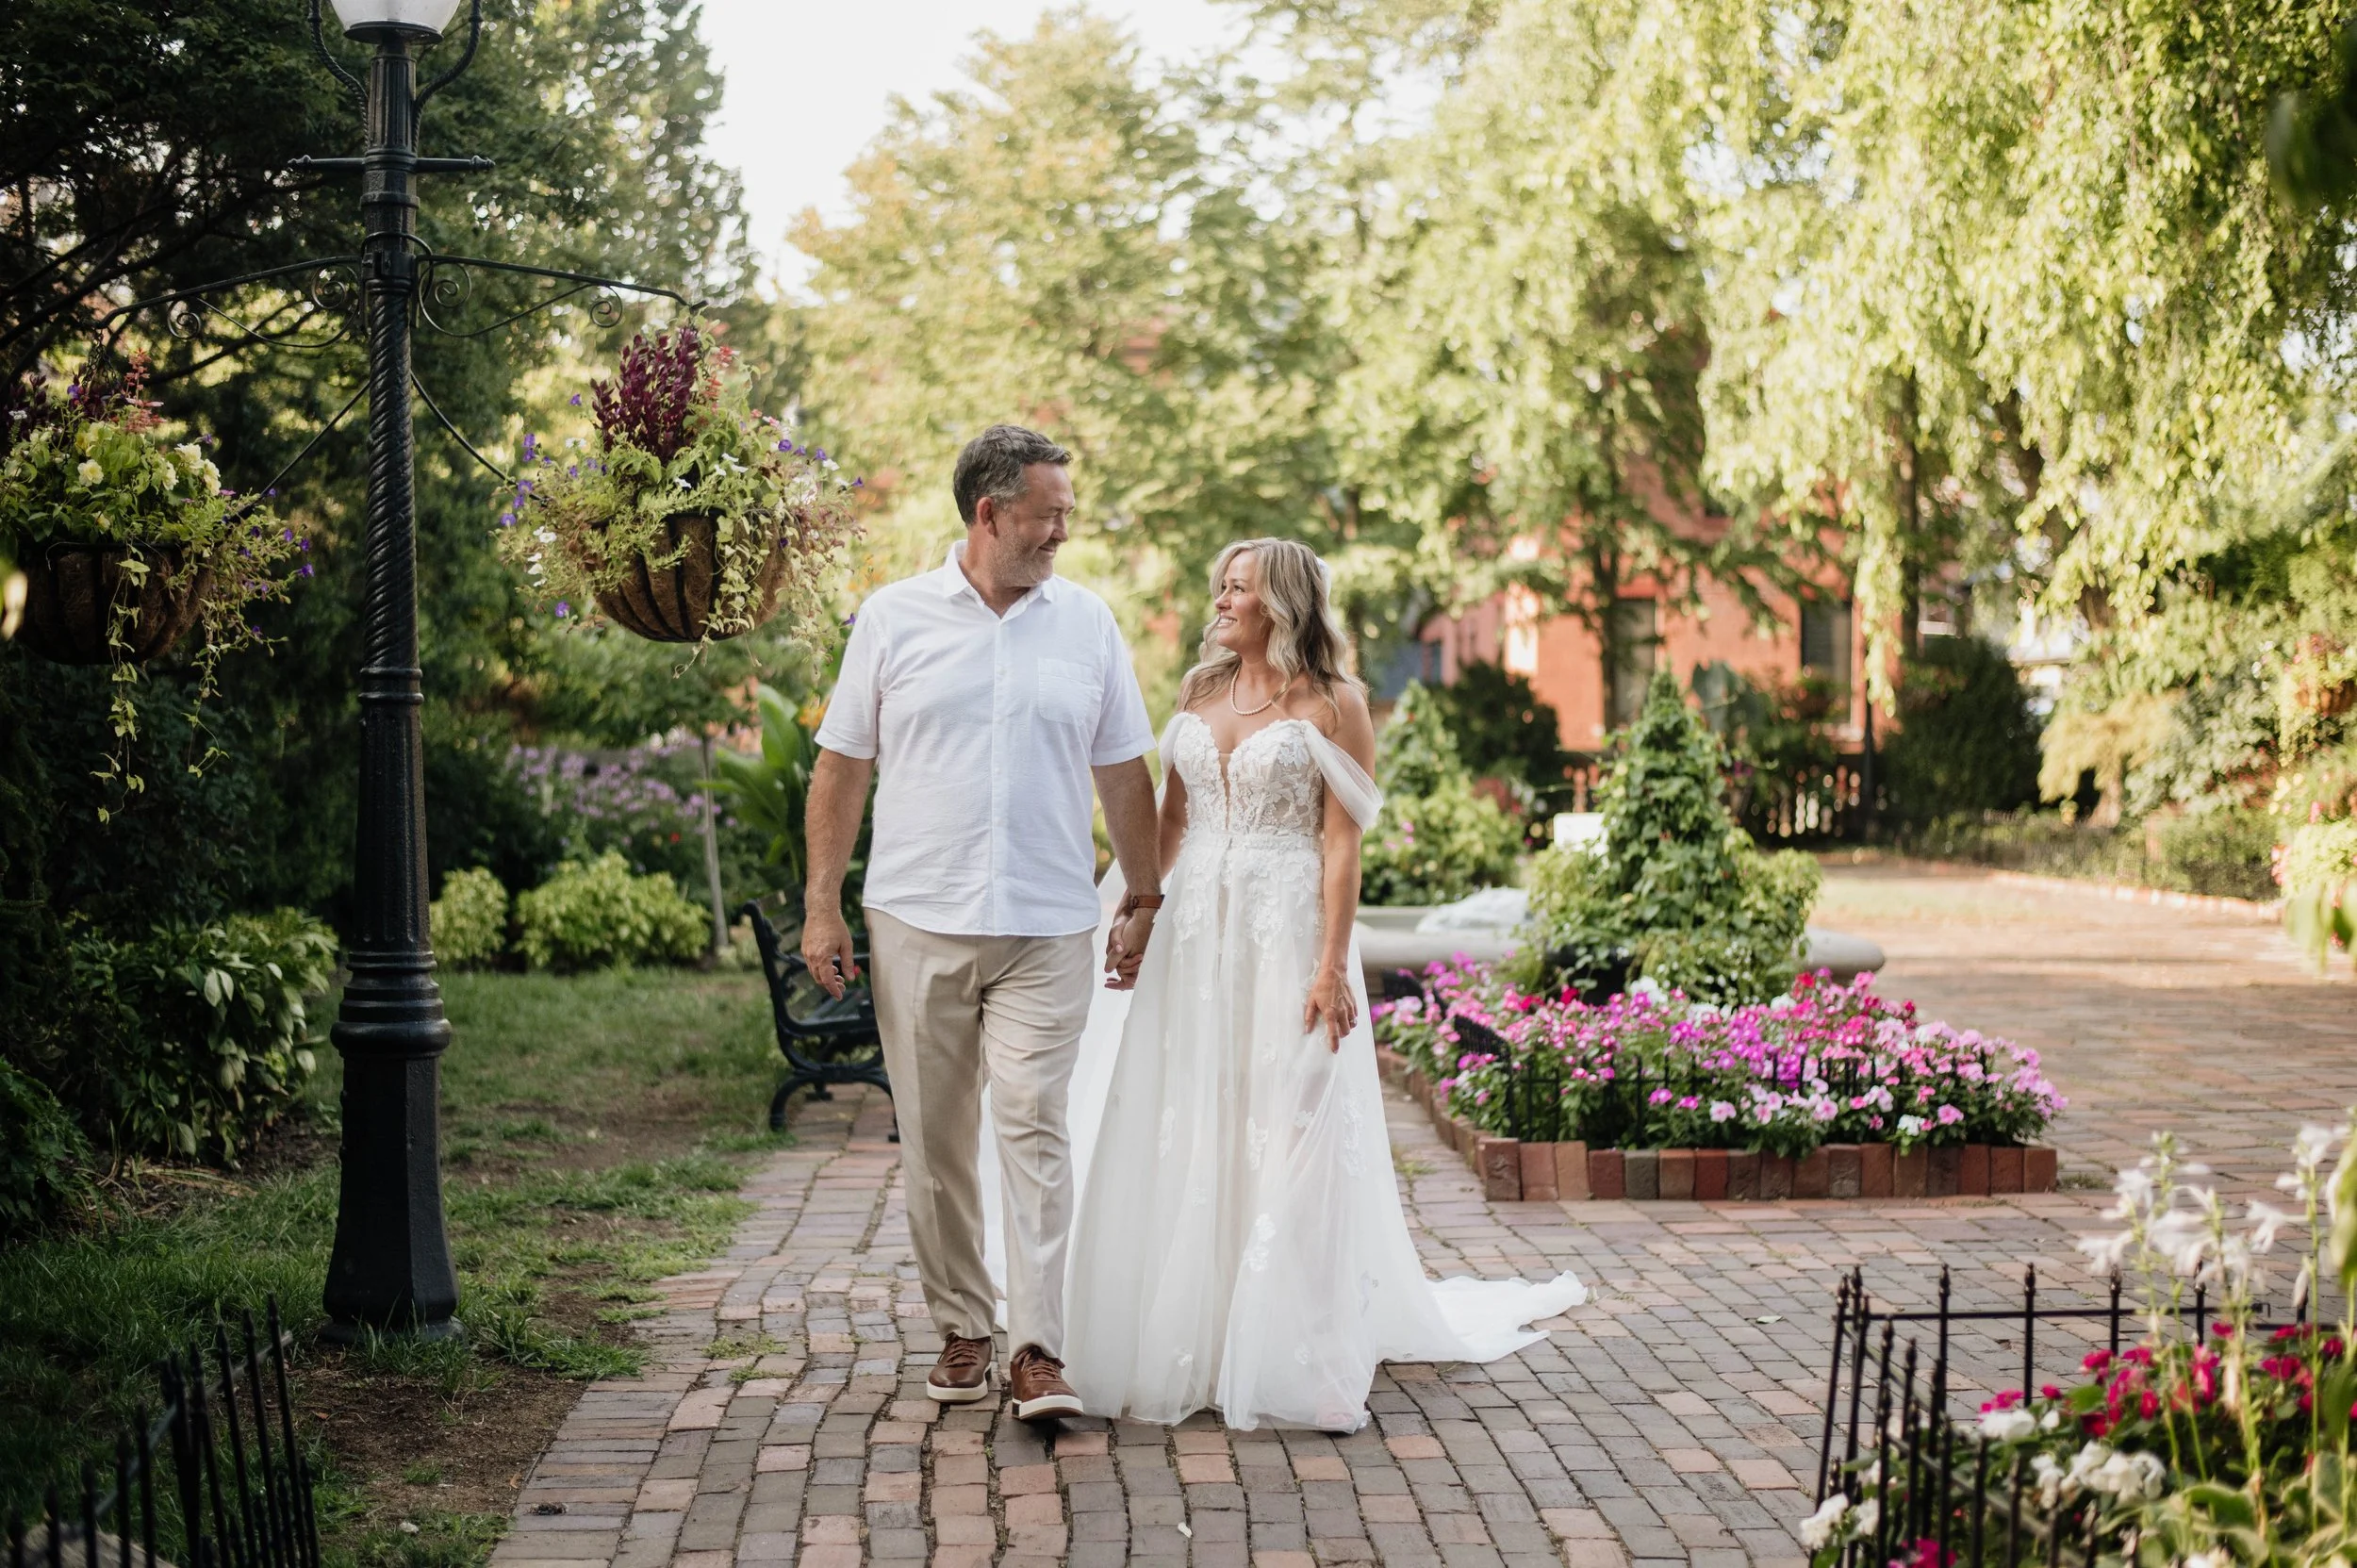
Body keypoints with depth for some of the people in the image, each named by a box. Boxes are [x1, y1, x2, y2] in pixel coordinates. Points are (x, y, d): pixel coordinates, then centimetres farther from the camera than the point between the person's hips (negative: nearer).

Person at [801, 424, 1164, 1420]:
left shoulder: (1088, 624, 7)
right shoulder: (894, 619, 3)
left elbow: (1123, 774, 12)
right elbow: (842, 766, 6)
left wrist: (1146, 900, 11)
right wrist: (822, 905, 2)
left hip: (1048, 928, 0)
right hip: (917, 925, 0)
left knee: (1034, 1128, -9)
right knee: (934, 1142, 7)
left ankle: (1037, 1349, -9)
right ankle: (960, 1328, 20)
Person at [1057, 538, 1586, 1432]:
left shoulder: (1330, 704, -4)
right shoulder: (1199, 694, 13)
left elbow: (1342, 844, -8)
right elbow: (1169, 819, 15)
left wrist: (1333, 966, -14)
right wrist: (1133, 915, 7)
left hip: (1288, 932, -5)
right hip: (1198, 935, 5)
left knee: (1290, 1140, -4)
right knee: (1186, 1139, 6)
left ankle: (1297, 1357, 3)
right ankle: (1187, 1343, 16)